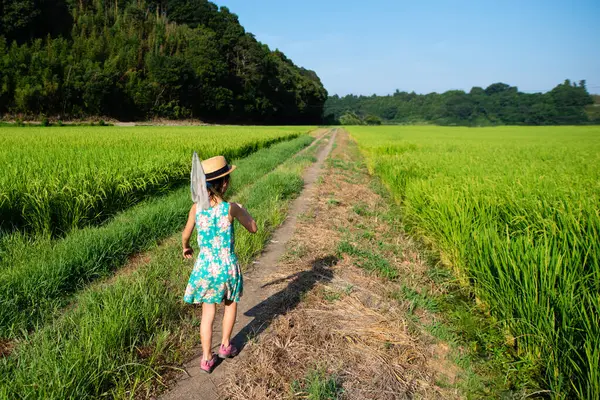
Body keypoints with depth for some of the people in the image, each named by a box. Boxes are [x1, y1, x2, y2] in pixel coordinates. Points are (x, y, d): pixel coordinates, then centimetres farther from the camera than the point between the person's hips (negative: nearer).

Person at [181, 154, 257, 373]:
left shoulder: (196, 208, -9)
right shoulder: (231, 208, -18)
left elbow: (186, 234, 5)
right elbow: (253, 229, -4)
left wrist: (185, 247, 26)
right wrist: (242, 211, 12)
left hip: (205, 267, 2)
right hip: (227, 267, -2)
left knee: (208, 313, 17)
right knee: (230, 304, 26)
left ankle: (207, 359, 24)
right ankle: (225, 345, 38)